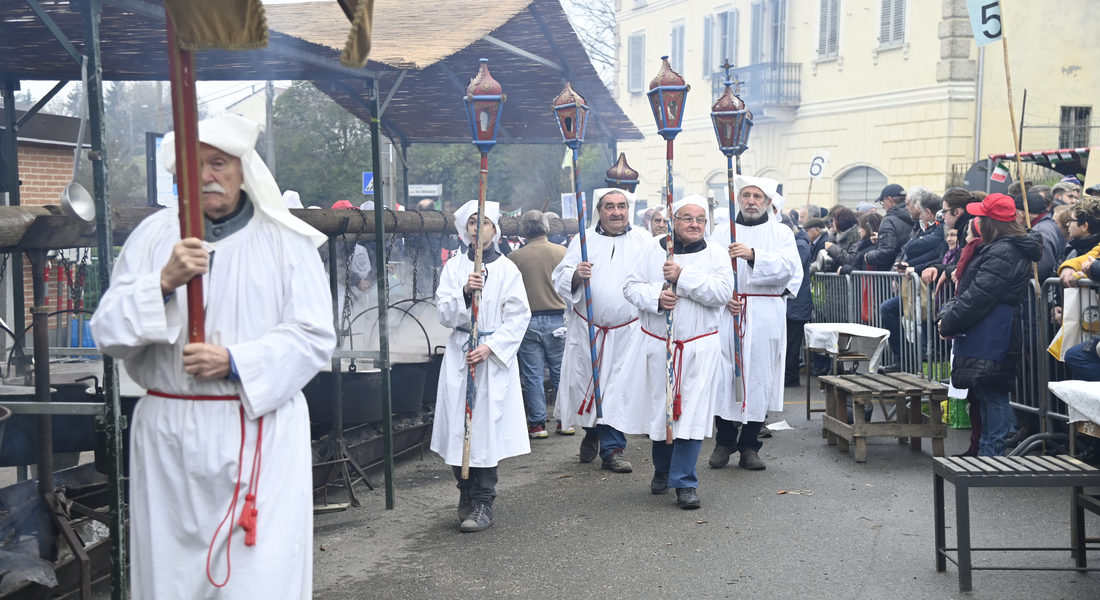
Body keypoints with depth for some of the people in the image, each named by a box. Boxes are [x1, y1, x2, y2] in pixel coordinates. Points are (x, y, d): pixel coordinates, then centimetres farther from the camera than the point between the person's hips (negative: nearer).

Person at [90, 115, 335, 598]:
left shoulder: (286, 240, 2)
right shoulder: (152, 236, 8)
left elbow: (314, 336, -4)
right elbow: (108, 331, 1)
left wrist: (235, 362, -15)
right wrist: (164, 281, -15)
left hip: (260, 434, -2)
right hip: (169, 435, 2)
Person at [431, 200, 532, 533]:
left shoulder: (507, 269, 2)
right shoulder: (454, 267, 7)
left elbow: (518, 317, -1)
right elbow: (444, 314, 0)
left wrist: (491, 347, -12)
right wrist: (464, 293, -18)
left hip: (495, 356, -2)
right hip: (458, 354, 2)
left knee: (487, 425, -5)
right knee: (459, 423, 1)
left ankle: (482, 504, 2)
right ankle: (467, 497, 16)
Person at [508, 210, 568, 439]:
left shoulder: (514, 258, -5)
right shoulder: (563, 252, -3)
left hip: (528, 321, -1)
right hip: (558, 320, 1)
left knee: (532, 375, 6)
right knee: (561, 372, 12)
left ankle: (537, 423, 8)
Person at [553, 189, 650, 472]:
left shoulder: (643, 241, 7)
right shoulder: (582, 241, 7)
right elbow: (560, 278, 3)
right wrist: (576, 275, -18)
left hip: (628, 331, -1)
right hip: (587, 329, 1)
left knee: (621, 388, -5)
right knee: (585, 384, 7)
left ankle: (612, 448, 4)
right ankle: (592, 432, 33)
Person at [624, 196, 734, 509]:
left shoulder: (716, 253, 2)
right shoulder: (652, 251, 6)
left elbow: (722, 292, -12)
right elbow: (631, 286, 2)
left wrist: (683, 277, -17)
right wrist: (655, 297, -17)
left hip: (699, 348, -2)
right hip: (657, 345, 2)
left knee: (691, 411, -7)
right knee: (659, 409, 10)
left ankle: (684, 482, 0)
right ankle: (662, 469, 33)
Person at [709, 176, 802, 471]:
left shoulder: (781, 233, 7)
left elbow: (789, 267, -10)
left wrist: (753, 255, -24)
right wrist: (724, 297, -11)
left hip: (765, 316, -1)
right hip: (727, 314, 1)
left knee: (759, 376, 0)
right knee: (725, 375, -1)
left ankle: (749, 445, 10)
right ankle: (724, 442, 11)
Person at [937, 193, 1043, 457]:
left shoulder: (1003, 253, -18)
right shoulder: (994, 248, 16)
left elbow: (978, 297, -21)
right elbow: (968, 288, 22)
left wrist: (948, 324, -10)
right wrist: (947, 311, 8)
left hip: (991, 344, -11)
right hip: (987, 341, 11)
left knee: (992, 397, -6)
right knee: (988, 396, 15)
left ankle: (992, 452, -2)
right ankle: (987, 452, 23)